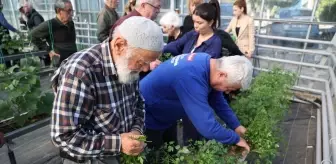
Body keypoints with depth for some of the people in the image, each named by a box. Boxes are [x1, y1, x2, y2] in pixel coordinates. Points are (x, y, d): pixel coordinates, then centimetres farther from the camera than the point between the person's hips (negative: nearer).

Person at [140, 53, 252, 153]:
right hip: (146, 118, -8)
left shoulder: (206, 62, -10)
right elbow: (207, 126, -39)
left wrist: (236, 126, -1)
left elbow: (218, 101, 1)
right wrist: (236, 138, -22)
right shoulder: (192, 77, -39)